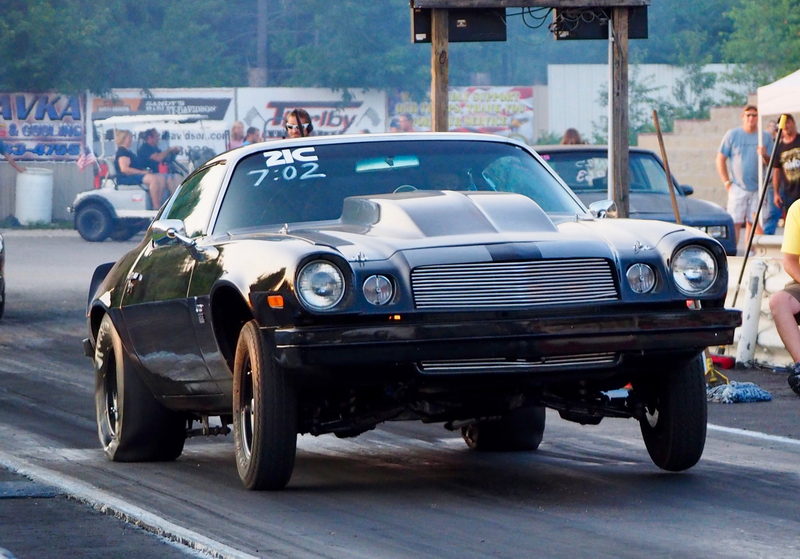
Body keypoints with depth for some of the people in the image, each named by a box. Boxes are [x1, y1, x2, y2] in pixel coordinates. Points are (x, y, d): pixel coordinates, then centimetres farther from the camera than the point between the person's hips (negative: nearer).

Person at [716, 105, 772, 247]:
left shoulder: (765, 137, 7)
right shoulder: (732, 135, 3)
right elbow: (720, 159, 5)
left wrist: (764, 156, -15)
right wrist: (726, 182, -2)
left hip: (758, 188, 2)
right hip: (738, 187, -2)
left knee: (752, 222, 4)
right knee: (735, 223, -8)